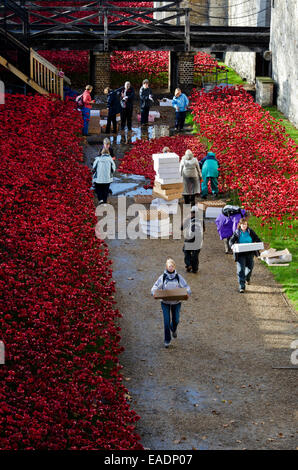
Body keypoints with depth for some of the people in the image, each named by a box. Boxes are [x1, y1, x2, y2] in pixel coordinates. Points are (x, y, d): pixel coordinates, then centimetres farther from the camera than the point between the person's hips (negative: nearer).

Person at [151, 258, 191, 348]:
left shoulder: (178, 277, -4)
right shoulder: (162, 277, -6)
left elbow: (187, 287, -2)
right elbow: (155, 287, -3)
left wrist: (187, 293, -24)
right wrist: (154, 293, -25)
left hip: (176, 302, 1)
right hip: (165, 303, -1)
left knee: (176, 320, 11)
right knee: (166, 321, -6)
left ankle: (173, 329, 48)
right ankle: (167, 340, 8)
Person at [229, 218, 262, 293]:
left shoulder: (250, 232, 3)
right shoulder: (237, 233, -1)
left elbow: (257, 239, 5)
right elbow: (231, 240, -6)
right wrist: (232, 245, -29)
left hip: (250, 253, 3)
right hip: (240, 254, -3)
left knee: (250, 268, 16)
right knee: (241, 269, -11)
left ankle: (247, 278, 50)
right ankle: (242, 287, -10)